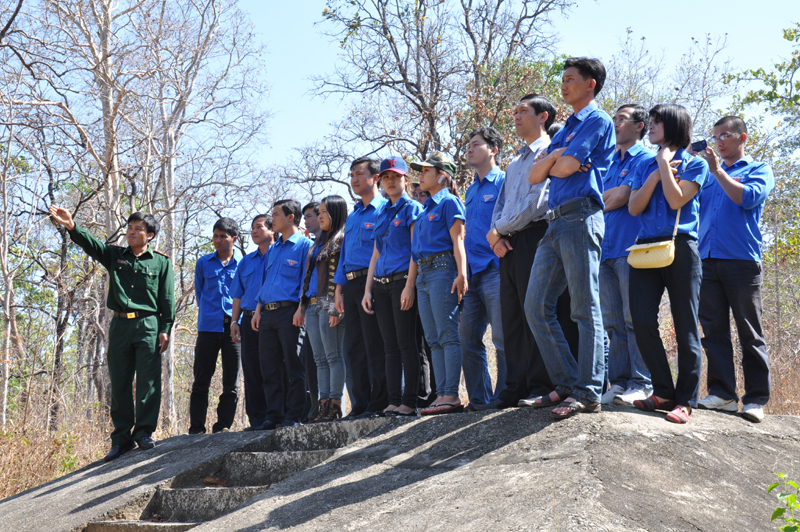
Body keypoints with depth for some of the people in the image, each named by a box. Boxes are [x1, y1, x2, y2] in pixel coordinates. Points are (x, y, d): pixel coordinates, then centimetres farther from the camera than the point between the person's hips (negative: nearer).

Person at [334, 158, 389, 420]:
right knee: (354, 348, 7)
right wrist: (339, 288, 15)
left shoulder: (384, 209, -2)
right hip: (351, 285, 8)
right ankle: (360, 405, 11)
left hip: (371, 281, -8)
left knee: (375, 346, -8)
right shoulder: (352, 216, 23)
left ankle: (380, 404, -3)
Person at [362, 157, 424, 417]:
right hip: (381, 284, 7)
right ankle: (394, 401, 4)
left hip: (402, 280, -7)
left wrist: (409, 286, -17)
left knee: (407, 343, -7)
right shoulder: (382, 214, 20)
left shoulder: (412, 208, 1)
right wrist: (368, 290, 11)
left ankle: (410, 402, -6)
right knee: (391, 346, 4)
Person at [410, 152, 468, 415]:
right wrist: (413, 282, 18)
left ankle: (452, 395, -10)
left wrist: (461, 274, -21)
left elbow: (457, 240, -11)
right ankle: (441, 394, 6)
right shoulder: (426, 208, 22)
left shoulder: (449, 202, -2)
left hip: (442, 269, -9)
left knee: (448, 335, -10)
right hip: (423, 274, 9)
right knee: (434, 339, 5)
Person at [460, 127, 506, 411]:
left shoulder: (504, 182, -2)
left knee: (502, 339, -6)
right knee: (468, 339, 5)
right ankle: (480, 399, 11)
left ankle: (504, 397, 0)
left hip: (495, 270, -8)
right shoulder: (470, 191, 21)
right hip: (472, 273, 8)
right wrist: (463, 273, 18)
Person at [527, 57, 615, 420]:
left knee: (584, 308, -8)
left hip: (580, 217, -9)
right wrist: (557, 155, 2)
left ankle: (587, 392, -6)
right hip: (556, 221, 9)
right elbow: (536, 175, 17)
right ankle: (566, 382, 10)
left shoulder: (598, 121, 0)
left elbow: (566, 168, -12)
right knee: (536, 306, 4)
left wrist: (556, 158, 9)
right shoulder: (565, 129, 27)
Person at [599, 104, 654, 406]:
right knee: (613, 322, 4)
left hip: (631, 248, -7)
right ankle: (619, 381, 7)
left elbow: (622, 197, -8)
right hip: (606, 249, 7)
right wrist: (614, 195, 4)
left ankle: (641, 383, -6)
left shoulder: (646, 160, 2)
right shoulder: (609, 164, 25)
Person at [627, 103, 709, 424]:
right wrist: (655, 176, -3)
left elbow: (676, 200, -11)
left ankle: (685, 400, 1)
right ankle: (663, 391, 6)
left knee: (685, 326, -2)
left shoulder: (695, 164, 5)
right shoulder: (645, 167, 19)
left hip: (680, 247, -4)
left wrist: (664, 163, -5)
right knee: (642, 321, -6)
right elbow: (634, 207, 6)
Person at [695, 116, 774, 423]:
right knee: (714, 329, 1)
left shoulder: (758, 170, 9)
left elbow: (748, 197, -10)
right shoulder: (709, 176, 24)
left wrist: (717, 170, -5)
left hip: (741, 261, -5)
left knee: (750, 333, -2)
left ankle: (756, 400, 0)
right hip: (707, 260, 5)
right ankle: (722, 393, 3)